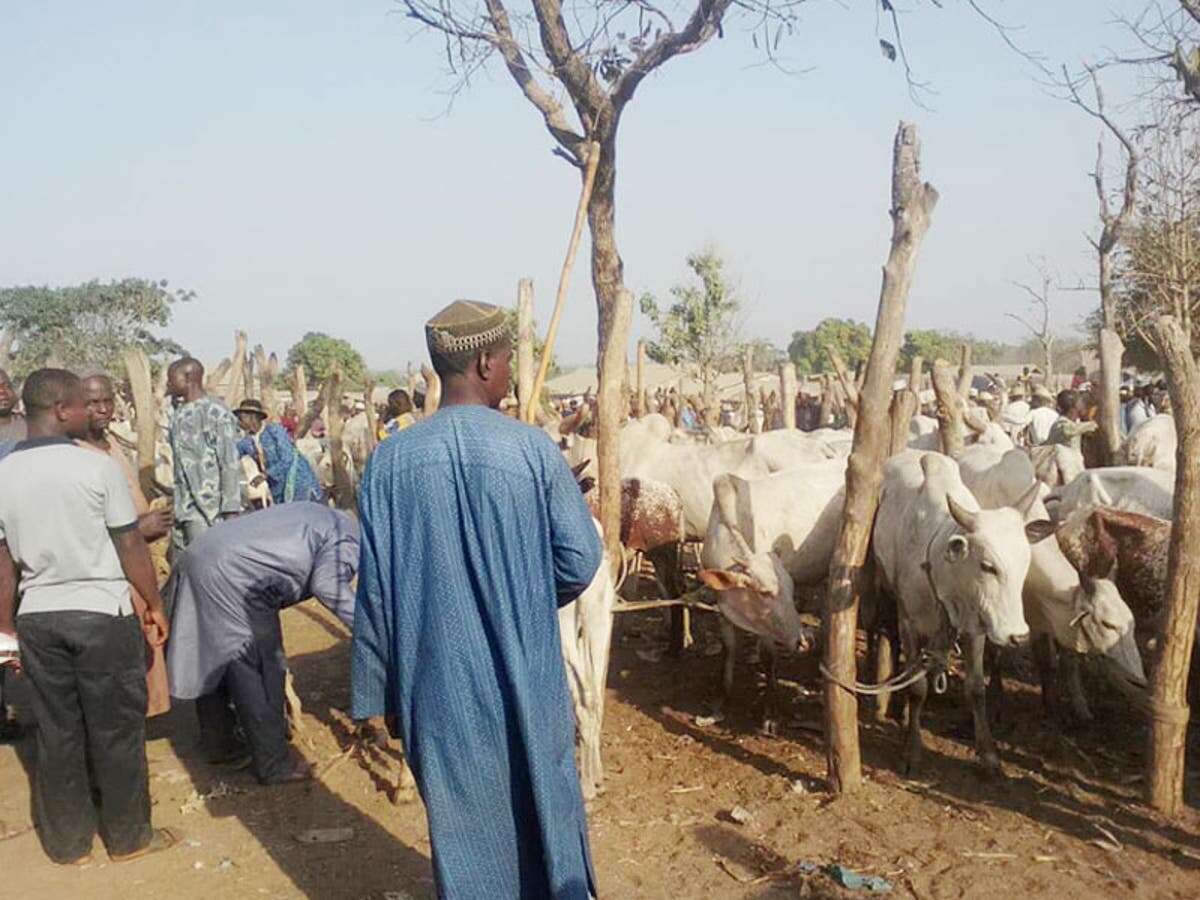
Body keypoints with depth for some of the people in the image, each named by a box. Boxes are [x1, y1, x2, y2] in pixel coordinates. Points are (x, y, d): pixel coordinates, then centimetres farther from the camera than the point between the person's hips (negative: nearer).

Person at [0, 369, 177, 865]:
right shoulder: (97, 466, -13)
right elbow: (131, 547, -9)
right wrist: (155, 605, 3)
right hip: (103, 614, -4)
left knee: (57, 732, 15)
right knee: (116, 729, 9)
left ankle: (67, 841, 26)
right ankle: (128, 835, 21)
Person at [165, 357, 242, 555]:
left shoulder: (216, 412, -9)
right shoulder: (178, 414, 14)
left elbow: (230, 463, -13)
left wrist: (230, 509, -18)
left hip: (208, 507, -8)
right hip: (181, 508, 8)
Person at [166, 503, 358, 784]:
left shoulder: (322, 517, 24)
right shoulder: (347, 538, -4)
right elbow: (329, 587, -21)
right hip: (230, 578, -10)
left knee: (213, 661, 21)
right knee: (261, 671, 0)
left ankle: (218, 743, 37)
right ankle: (274, 764, 9)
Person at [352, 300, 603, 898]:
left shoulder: (391, 459, -9)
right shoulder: (532, 448, -13)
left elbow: (375, 586, -5)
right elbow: (581, 560, -9)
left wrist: (380, 691, 6)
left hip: (438, 681, 1)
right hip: (525, 677, -1)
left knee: (462, 821, 17)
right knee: (542, 810, 20)